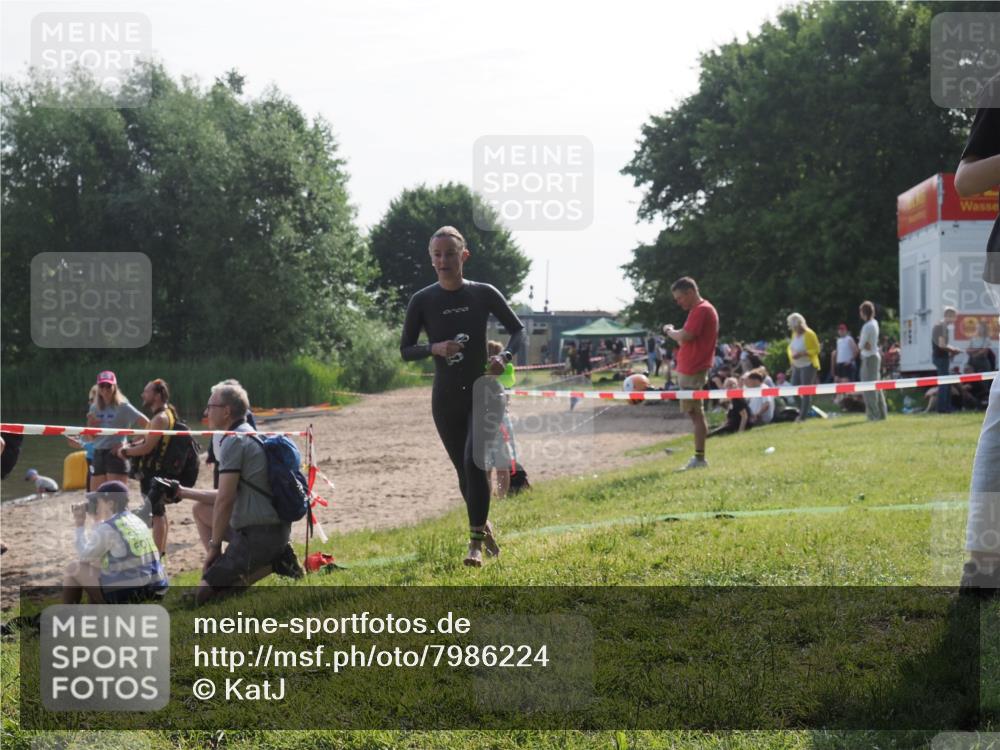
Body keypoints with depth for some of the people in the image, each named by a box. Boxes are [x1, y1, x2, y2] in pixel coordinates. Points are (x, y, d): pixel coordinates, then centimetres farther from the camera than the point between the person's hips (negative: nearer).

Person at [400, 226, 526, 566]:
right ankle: (484, 526, 34)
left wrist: (504, 356, -13)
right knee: (464, 469, 10)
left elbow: (518, 330, 7)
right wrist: (434, 349, -18)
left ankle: (476, 543, -12)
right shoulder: (422, 301, -1)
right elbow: (405, 350, 2)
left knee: (474, 463, -17)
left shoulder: (484, 294, -2)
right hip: (446, 398, 2)